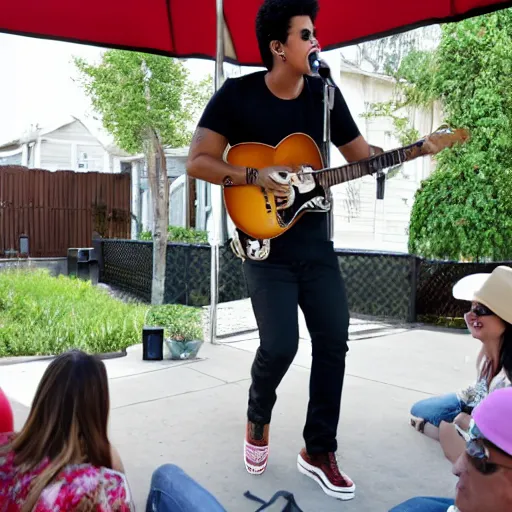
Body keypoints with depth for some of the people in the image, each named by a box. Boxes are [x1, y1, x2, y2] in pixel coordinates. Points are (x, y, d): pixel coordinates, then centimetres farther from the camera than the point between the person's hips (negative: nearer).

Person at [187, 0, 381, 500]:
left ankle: (318, 452, 18)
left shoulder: (325, 94, 4)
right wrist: (257, 177, -21)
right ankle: (258, 418, 21)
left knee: (333, 341, 1)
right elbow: (197, 162, -11)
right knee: (280, 345, -13)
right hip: (265, 244, -4)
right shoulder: (238, 94, -8)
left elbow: (363, 155, 9)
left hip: (315, 242, 5)